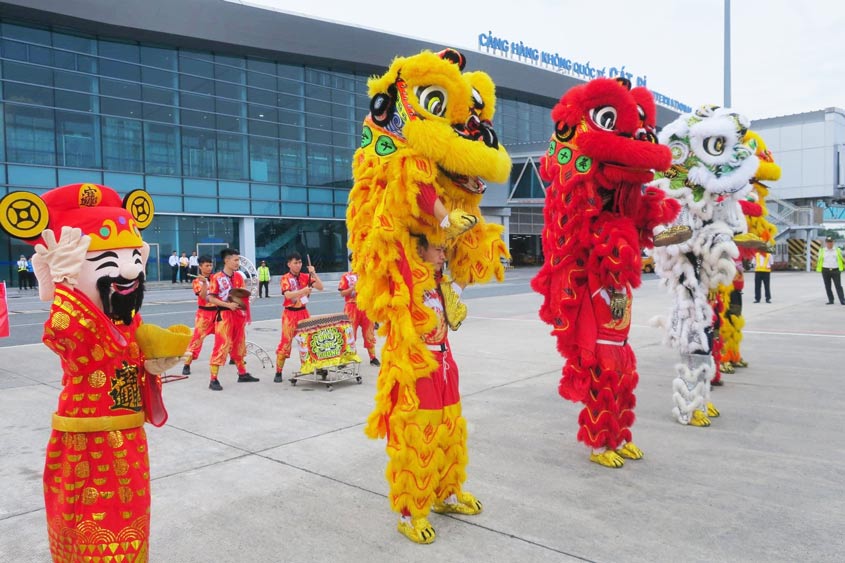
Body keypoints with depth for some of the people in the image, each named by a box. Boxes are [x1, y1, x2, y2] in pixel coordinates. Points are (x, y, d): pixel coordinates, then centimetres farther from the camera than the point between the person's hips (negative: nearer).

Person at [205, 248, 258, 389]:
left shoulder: (239, 277, 8)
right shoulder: (217, 278, -10)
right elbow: (210, 298, -12)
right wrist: (228, 305, -20)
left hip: (239, 314, 6)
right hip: (224, 315, -6)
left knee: (239, 345, 16)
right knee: (221, 346, -8)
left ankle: (242, 374, 28)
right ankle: (213, 379, -4)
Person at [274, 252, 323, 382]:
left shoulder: (306, 277, 5)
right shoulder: (285, 278, -8)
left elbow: (320, 287, -5)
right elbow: (288, 295, -24)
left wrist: (313, 273, -14)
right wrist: (303, 290, -37)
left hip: (303, 312, 5)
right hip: (290, 314, -5)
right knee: (286, 342, -6)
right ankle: (278, 372, 2)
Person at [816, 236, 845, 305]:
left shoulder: (837, 250, 10)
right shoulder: (822, 251, 8)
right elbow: (819, 260, 10)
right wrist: (817, 265, -3)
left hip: (835, 270, 0)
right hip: (825, 270, 1)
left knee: (838, 286, -5)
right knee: (827, 286, 3)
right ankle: (831, 300, 11)